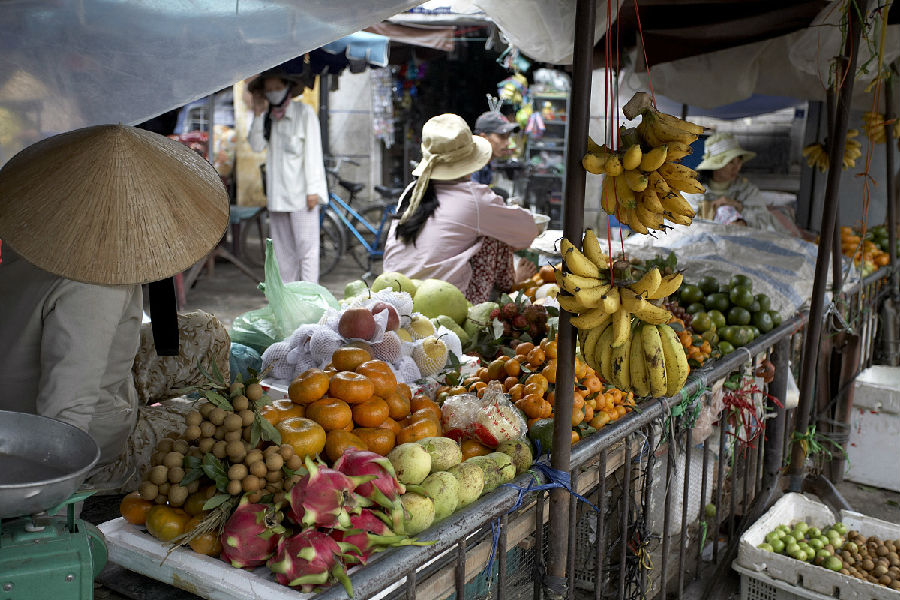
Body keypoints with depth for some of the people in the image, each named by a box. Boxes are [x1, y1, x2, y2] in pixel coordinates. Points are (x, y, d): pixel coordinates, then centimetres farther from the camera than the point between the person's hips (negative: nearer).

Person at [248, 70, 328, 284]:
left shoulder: (304, 112, 1)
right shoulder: (267, 117, 14)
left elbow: (313, 151, -4)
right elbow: (256, 145, 3)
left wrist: (313, 189, -11)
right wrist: (258, 114, -4)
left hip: (301, 193, -5)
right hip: (277, 192, 5)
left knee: (306, 246, -8)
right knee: (283, 249, 7)